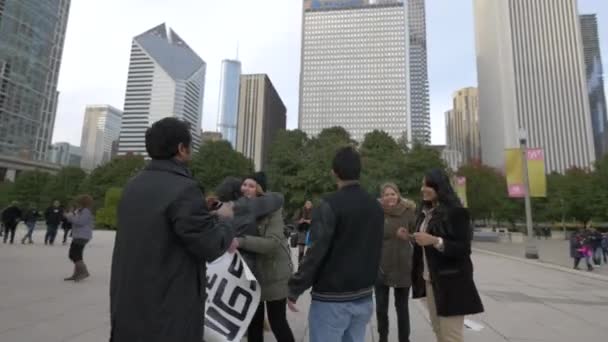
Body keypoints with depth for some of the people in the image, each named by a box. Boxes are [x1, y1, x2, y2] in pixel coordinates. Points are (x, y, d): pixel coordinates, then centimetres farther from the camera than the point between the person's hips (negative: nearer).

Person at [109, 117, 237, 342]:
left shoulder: (134, 185, 5)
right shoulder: (183, 189, -23)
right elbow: (210, 246, -18)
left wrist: (212, 218, 11)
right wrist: (224, 219, 0)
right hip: (168, 313, -8)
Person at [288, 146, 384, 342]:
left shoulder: (330, 205, -16)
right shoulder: (375, 206, 5)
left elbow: (316, 253, -20)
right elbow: (375, 251, 12)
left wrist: (294, 289, -12)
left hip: (332, 298, -6)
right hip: (364, 296, 7)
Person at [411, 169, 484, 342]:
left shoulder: (455, 211, -12)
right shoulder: (425, 211, 10)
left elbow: (464, 249, -16)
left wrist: (435, 241, -26)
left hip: (451, 281, -7)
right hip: (429, 279, 7)